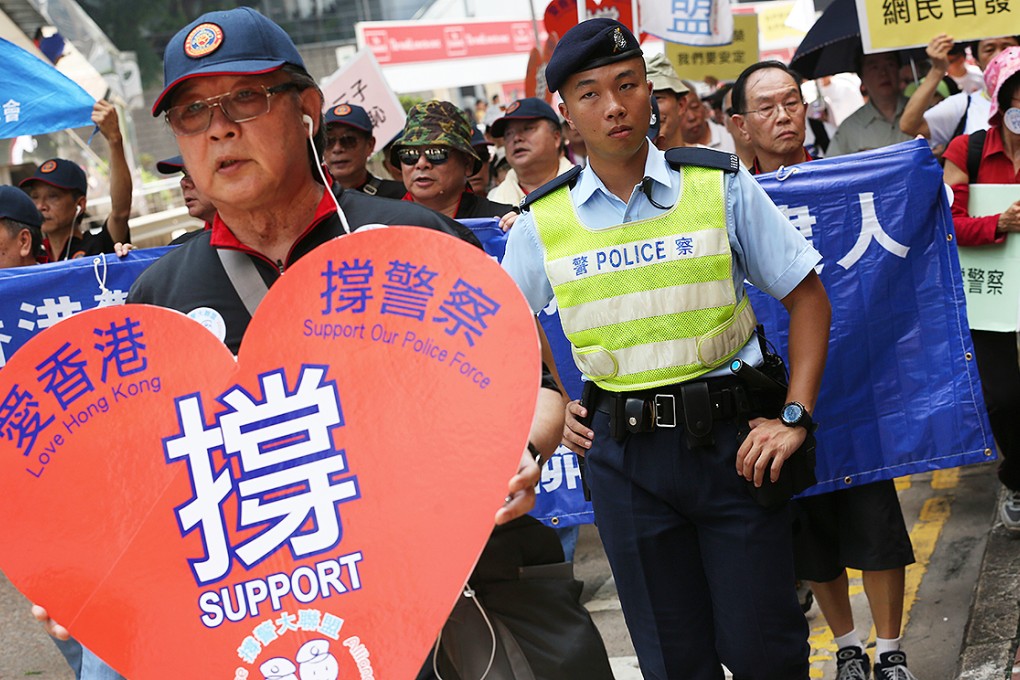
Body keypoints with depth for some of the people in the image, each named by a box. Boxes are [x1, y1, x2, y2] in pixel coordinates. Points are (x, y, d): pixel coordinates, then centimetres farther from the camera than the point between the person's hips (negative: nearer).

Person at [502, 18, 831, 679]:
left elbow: (807, 296, 2)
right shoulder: (542, 221, 1)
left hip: (730, 437, -1)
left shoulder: (721, 185, -3)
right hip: (623, 452, 1)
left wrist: (795, 418, -7)